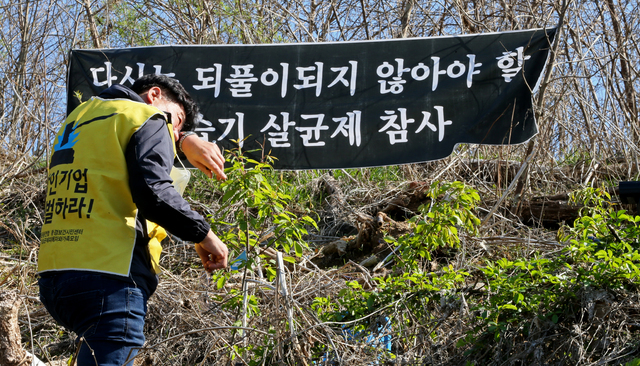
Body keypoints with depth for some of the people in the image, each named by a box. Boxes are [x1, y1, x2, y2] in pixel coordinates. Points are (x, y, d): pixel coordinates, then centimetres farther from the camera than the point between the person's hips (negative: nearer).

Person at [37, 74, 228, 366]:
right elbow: (153, 191, -15)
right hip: (108, 279, -9)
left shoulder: (83, 112, 25)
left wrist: (182, 139, 27)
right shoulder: (148, 120, 0)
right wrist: (202, 233, -3)